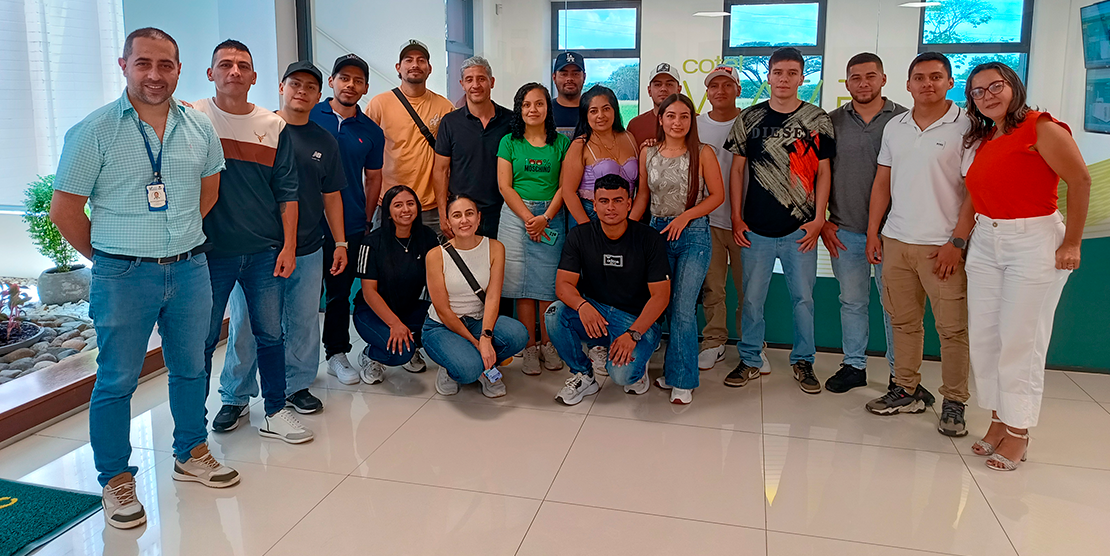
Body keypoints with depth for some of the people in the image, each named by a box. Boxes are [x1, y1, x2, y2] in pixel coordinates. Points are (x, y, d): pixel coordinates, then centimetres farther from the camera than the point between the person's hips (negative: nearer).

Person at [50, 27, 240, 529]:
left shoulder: (200, 129, 3)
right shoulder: (94, 131, -9)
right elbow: (64, 210, -4)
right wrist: (109, 257, 3)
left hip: (190, 269, 4)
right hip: (123, 277, -4)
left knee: (190, 368, 15)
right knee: (116, 380, 5)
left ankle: (190, 455, 33)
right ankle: (116, 480, 20)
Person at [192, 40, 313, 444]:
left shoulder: (273, 126, 6)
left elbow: (286, 191, 6)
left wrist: (288, 246, 1)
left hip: (264, 251, 2)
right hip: (210, 250, -2)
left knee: (270, 334, 8)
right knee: (202, 338, 7)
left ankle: (275, 413, 21)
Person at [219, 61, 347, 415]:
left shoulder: (324, 141, 12)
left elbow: (331, 196, 16)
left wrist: (340, 243, 13)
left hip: (308, 250, 4)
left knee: (304, 322, 9)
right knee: (246, 323, 3)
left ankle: (297, 386, 24)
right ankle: (236, 396, 17)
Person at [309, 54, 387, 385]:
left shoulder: (371, 132, 8)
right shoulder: (309, 117, 1)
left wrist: (366, 222, 9)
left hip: (351, 227, 2)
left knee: (340, 292, 12)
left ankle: (337, 353, 25)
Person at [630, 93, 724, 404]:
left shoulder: (703, 153, -3)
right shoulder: (648, 154, 7)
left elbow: (717, 195, -2)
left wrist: (685, 216, -13)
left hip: (694, 234, -3)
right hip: (657, 231, 4)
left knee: (683, 308, -6)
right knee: (668, 306, 8)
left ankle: (682, 380, 5)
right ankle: (676, 369, 21)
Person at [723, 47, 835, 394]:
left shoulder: (817, 121, 3)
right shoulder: (749, 119, 4)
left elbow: (823, 173, 5)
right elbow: (737, 169, 7)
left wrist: (818, 219, -3)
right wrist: (736, 218, 1)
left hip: (800, 229, 0)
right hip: (756, 228, 1)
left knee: (803, 298, 6)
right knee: (752, 297, 7)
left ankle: (803, 361, 23)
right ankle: (750, 360, 21)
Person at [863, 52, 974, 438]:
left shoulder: (967, 126, -3)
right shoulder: (894, 127, 12)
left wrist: (957, 241, -12)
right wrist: (873, 231, 9)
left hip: (943, 245, -5)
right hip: (896, 240, 5)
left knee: (952, 327, -1)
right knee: (903, 322, 12)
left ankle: (954, 404, 10)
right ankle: (906, 391, 23)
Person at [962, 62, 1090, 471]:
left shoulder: (1042, 128, -9)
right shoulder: (983, 140, 13)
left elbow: (1080, 181, -11)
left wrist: (1071, 243, -12)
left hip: (1034, 241, -7)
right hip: (986, 242, 7)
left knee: (1020, 341, -3)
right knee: (983, 338, 6)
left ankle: (1018, 433, 9)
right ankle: (997, 421, 19)